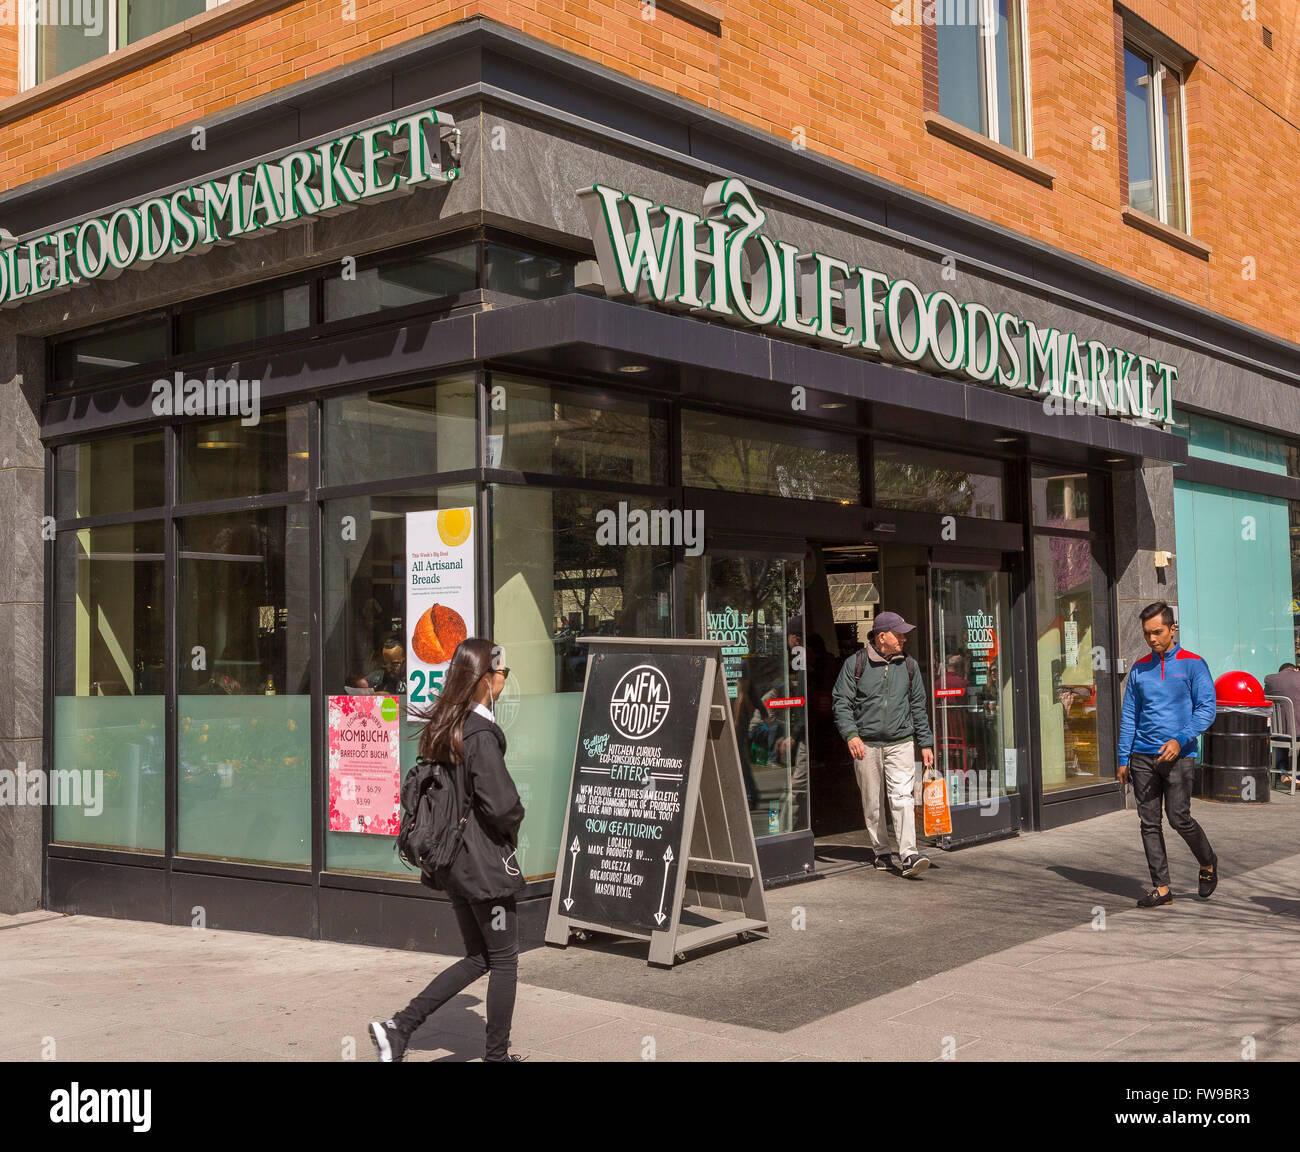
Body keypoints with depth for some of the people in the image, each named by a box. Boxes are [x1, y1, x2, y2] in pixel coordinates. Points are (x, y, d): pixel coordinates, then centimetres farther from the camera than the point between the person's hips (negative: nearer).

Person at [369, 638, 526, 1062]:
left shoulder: (445, 727, 7)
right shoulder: (481, 733, -20)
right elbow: (500, 802, -28)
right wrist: (512, 825, -5)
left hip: (453, 860, 9)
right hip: (485, 861, -9)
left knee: (478, 957, 18)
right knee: (504, 958, 8)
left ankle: (398, 1027, 11)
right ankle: (497, 1054, 19)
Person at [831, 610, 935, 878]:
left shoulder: (908, 666, 10)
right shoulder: (855, 664, 0)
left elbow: (918, 706, 16)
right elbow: (841, 702, -2)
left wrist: (925, 743, 12)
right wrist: (851, 734, -16)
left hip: (901, 743, 1)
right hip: (866, 745, -1)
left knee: (902, 797, -12)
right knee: (872, 802, 7)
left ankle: (908, 855, -16)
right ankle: (881, 851, 22)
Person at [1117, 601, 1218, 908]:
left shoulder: (1192, 664, 0)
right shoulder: (1139, 669, 11)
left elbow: (1206, 709, -5)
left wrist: (1180, 739, -19)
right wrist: (1124, 759, 9)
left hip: (1179, 756, -4)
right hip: (1143, 756, 4)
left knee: (1179, 818, -8)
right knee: (1149, 823, 2)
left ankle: (1208, 863, 21)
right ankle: (1162, 888, 8)